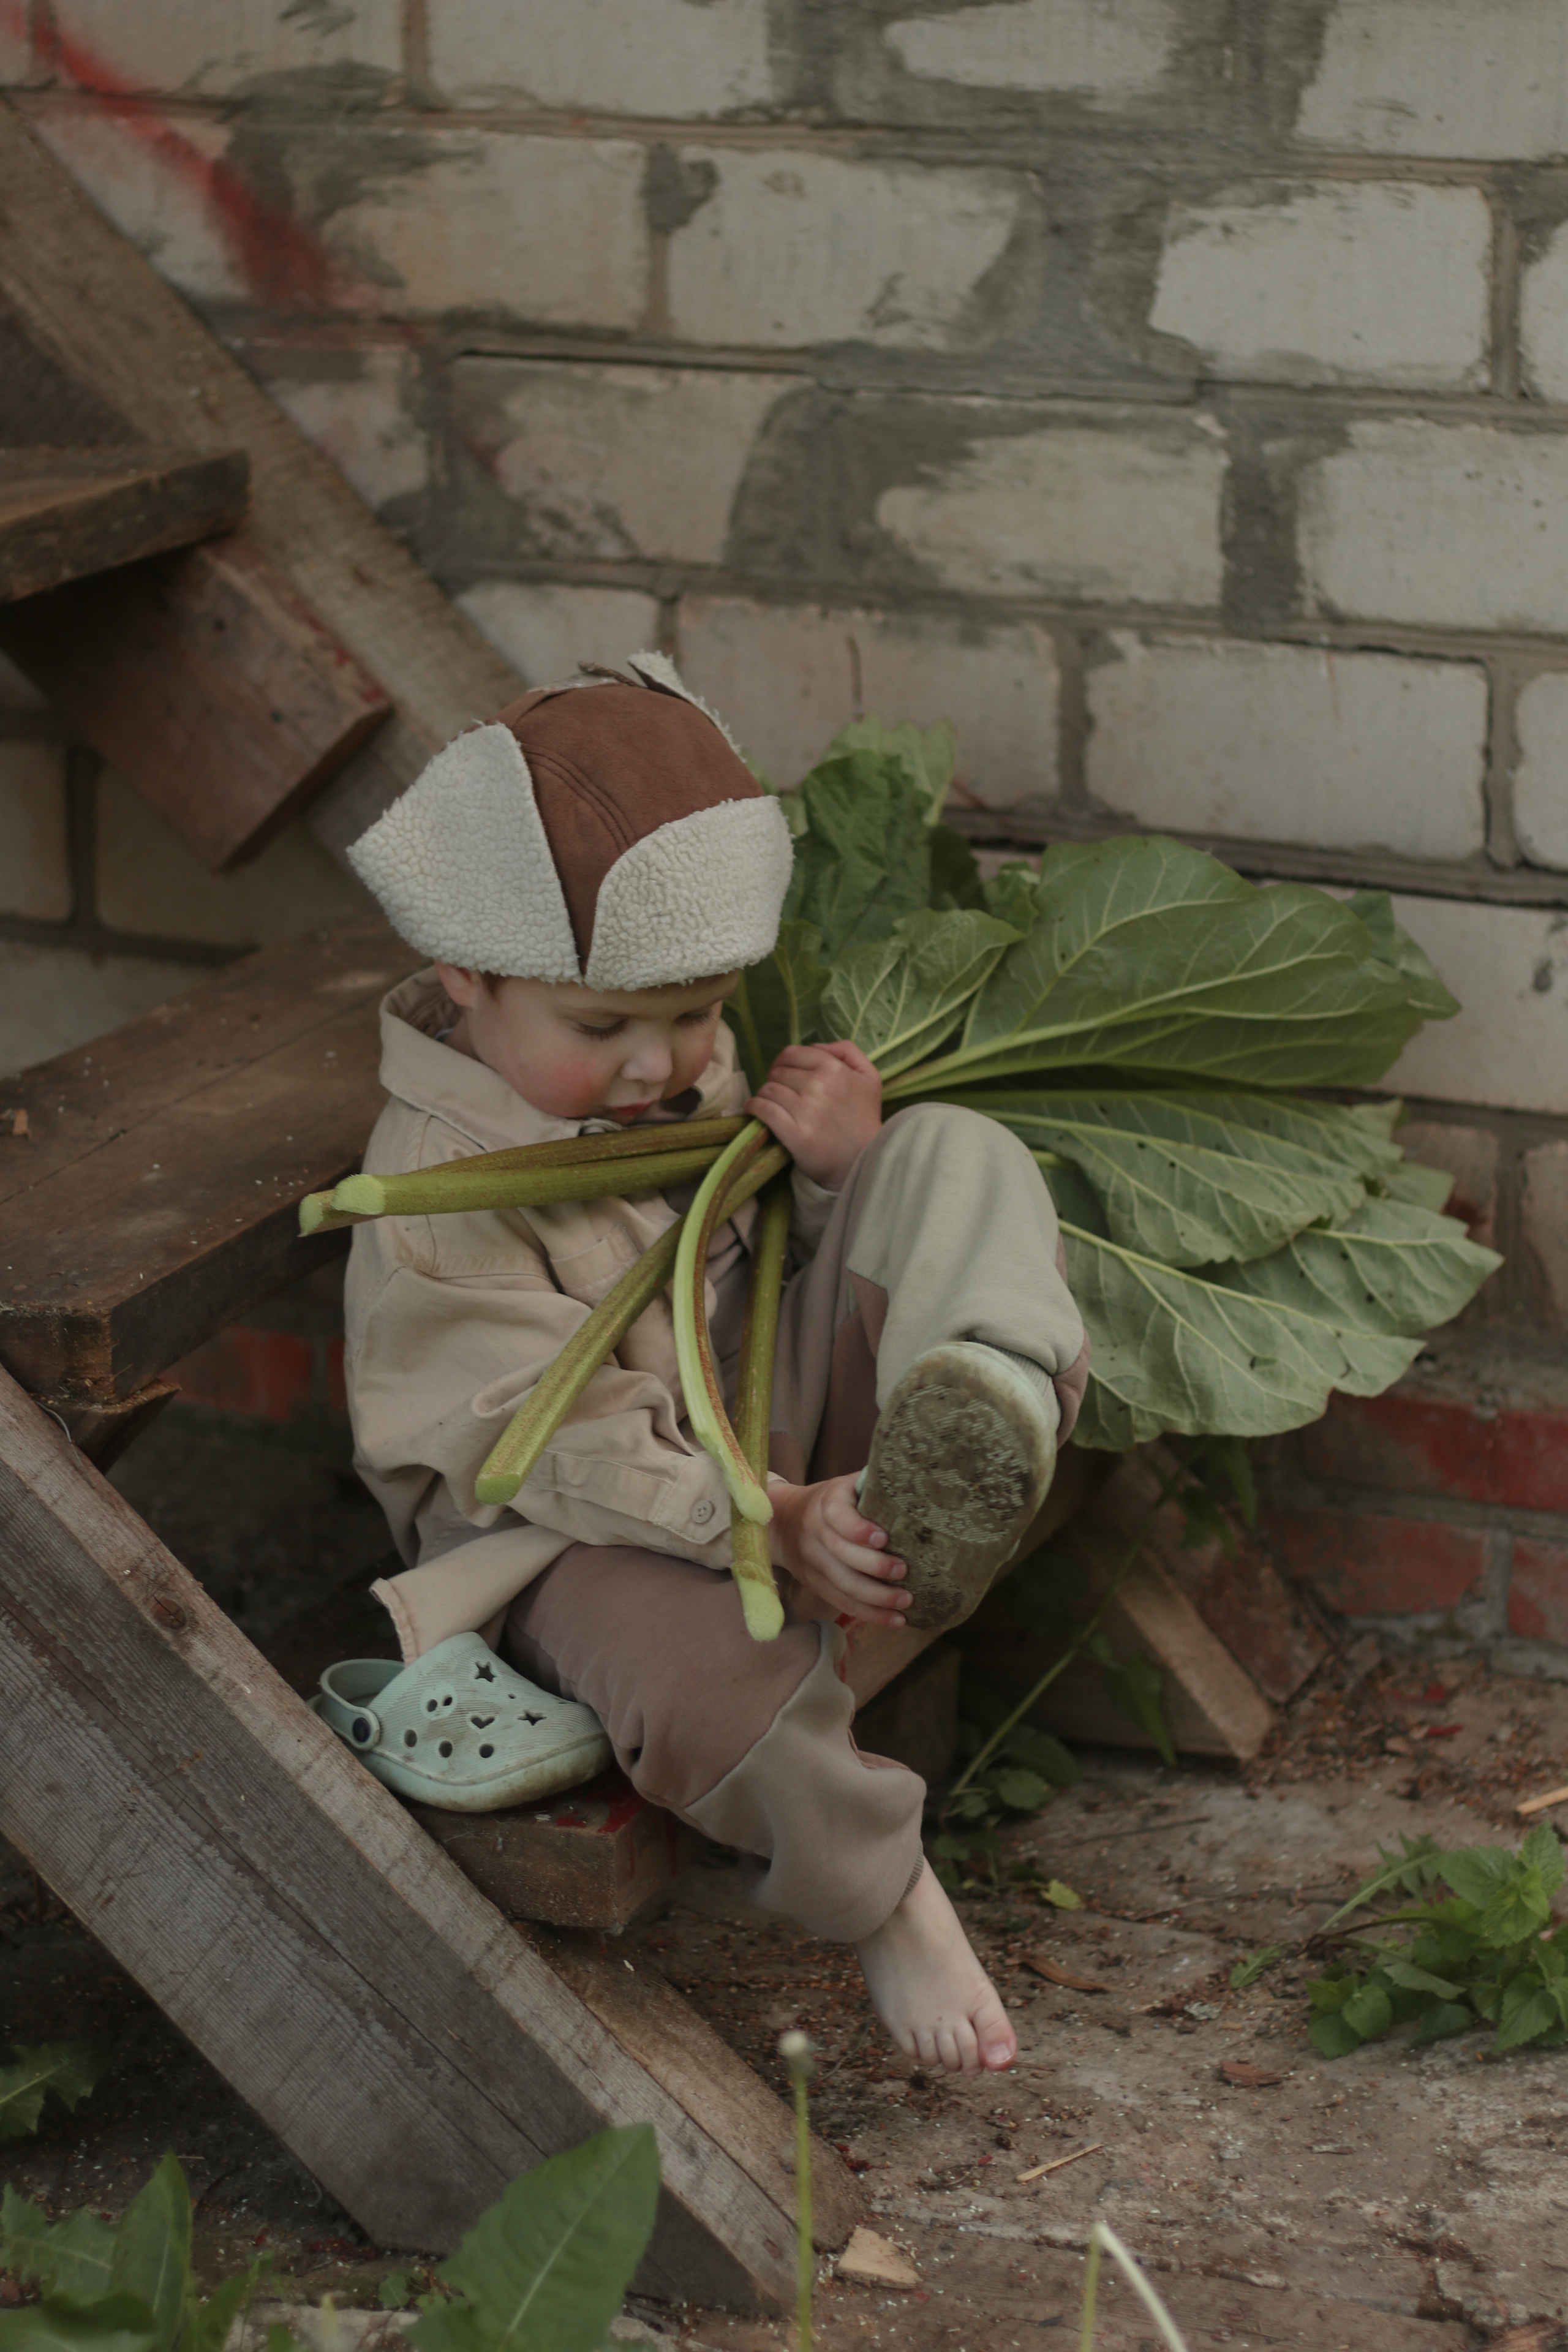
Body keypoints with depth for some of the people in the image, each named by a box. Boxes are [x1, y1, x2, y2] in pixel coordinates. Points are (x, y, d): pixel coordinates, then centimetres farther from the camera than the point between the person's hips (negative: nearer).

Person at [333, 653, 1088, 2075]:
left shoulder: (691, 1073, 7)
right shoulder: (437, 1196, -18)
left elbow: (796, 1257, 19)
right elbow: (557, 1440, -24)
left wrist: (846, 1166, -6)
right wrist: (766, 1527, -37)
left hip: (786, 1440, 7)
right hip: (586, 1529, -7)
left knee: (952, 1157, -8)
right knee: (710, 1666, -43)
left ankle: (996, 1410, -39)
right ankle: (879, 1897, -16)